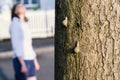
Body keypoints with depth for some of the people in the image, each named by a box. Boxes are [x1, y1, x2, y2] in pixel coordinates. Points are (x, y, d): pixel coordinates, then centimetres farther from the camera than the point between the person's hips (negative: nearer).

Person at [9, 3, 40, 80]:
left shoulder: (24, 25, 15)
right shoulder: (14, 24, -10)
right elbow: (16, 45, -16)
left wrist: (35, 61, 19)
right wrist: (23, 64, -22)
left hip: (29, 60, 8)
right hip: (21, 60, -8)